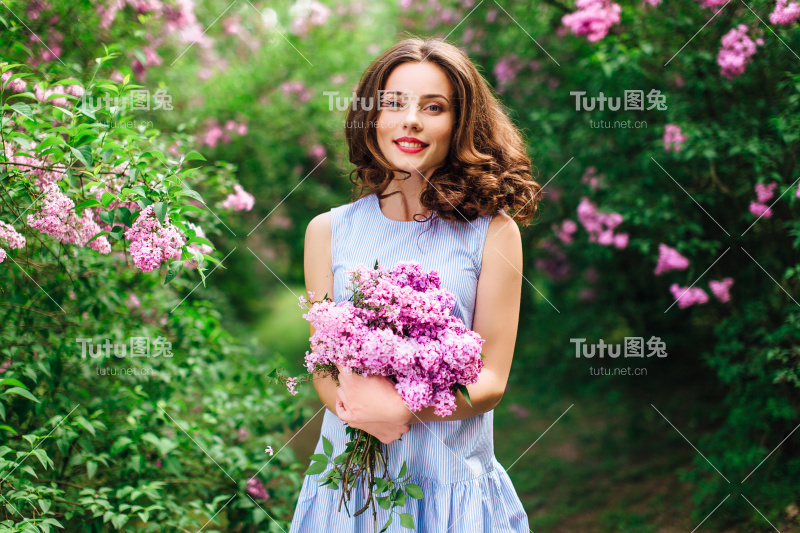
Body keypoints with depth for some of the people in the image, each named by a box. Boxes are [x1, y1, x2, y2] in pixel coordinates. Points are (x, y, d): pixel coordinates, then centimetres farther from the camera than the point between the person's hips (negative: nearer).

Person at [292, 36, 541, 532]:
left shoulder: (493, 233, -5)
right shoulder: (328, 231, 2)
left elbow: (491, 381, -6)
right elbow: (324, 368, 0)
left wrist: (404, 408, -23)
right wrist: (375, 414, -21)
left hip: (453, 478, -1)